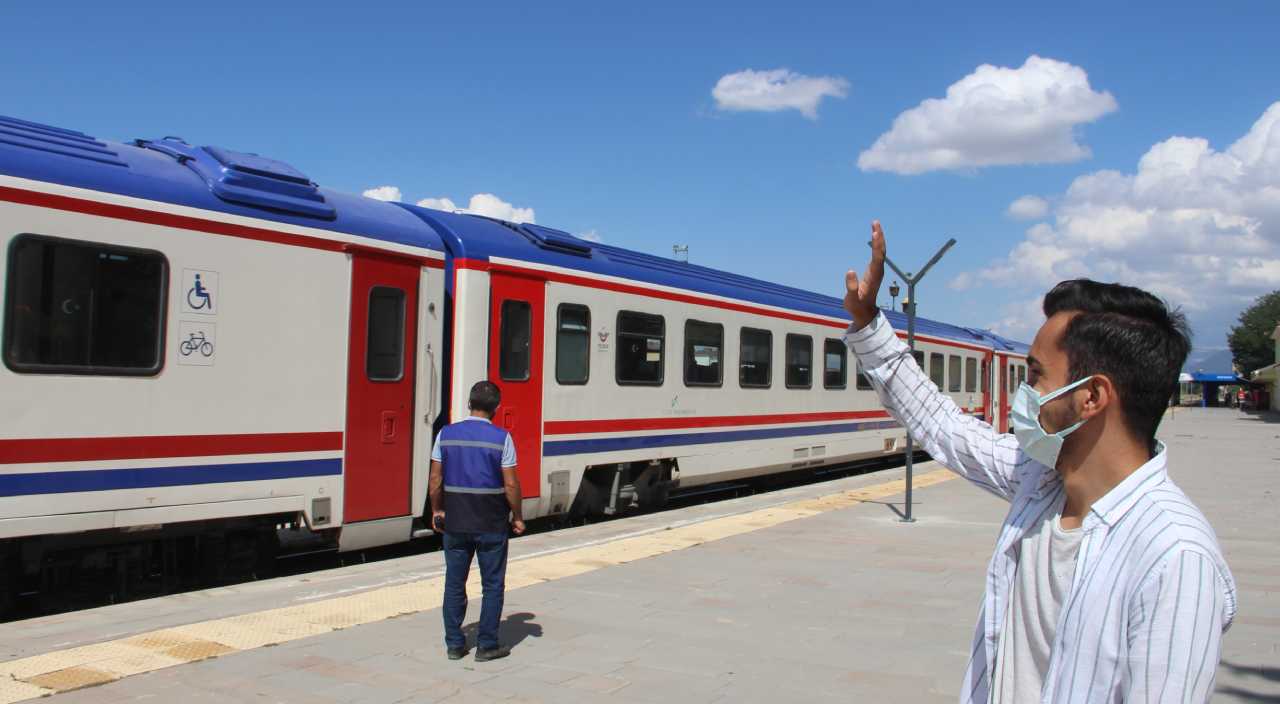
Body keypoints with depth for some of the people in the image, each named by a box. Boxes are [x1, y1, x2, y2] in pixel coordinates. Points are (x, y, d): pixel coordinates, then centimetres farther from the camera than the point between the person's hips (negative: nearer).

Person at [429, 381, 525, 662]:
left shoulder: (446, 434, -1)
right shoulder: (501, 438, -9)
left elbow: (435, 479, 2)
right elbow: (511, 484, -9)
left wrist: (437, 511, 15)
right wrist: (517, 517, 3)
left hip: (455, 523, 3)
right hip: (491, 523, -3)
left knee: (454, 584, 12)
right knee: (492, 586, 8)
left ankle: (454, 644, 18)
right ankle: (487, 645, 11)